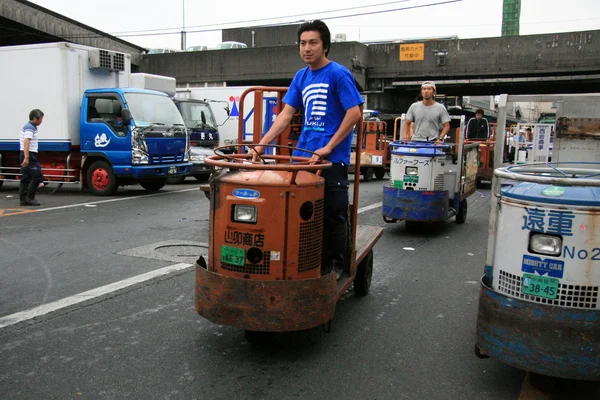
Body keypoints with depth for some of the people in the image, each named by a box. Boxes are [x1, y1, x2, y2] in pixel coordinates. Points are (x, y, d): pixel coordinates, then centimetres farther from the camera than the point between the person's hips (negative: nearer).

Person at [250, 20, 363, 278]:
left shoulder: (339, 74, -6)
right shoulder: (301, 77, 13)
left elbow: (354, 113, -12)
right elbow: (286, 115, 9)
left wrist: (328, 148, -16)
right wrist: (261, 144, -2)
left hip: (332, 158, -6)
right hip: (303, 154, 6)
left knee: (333, 214, 2)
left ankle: (338, 264, 20)